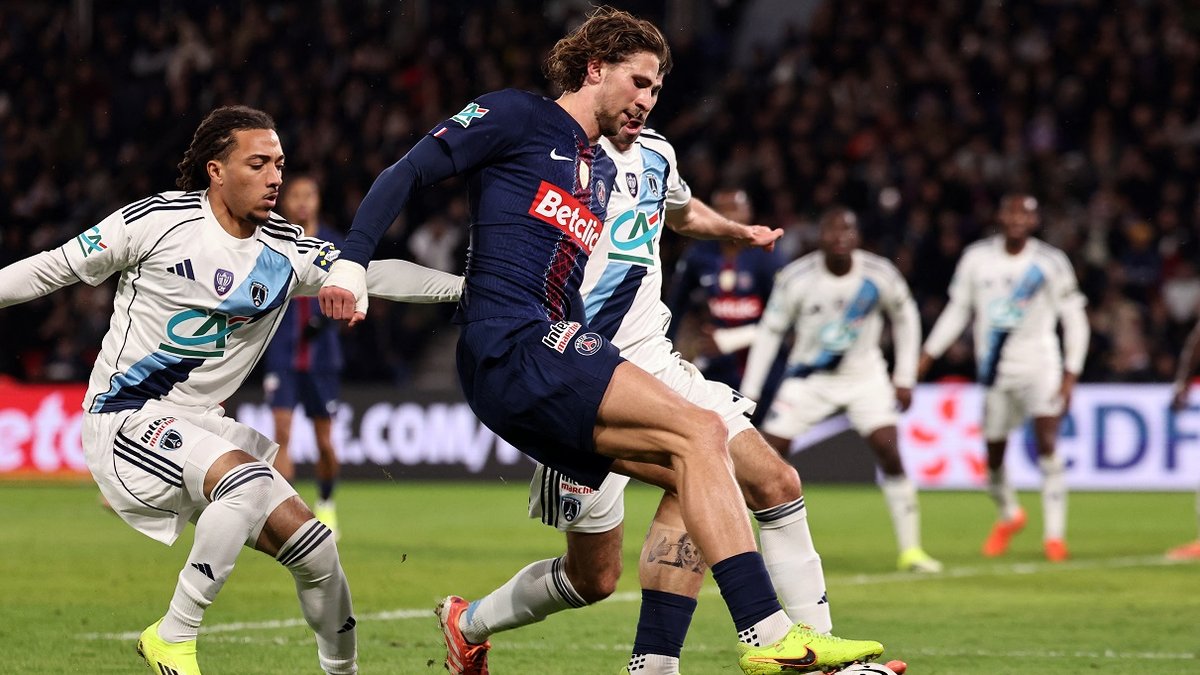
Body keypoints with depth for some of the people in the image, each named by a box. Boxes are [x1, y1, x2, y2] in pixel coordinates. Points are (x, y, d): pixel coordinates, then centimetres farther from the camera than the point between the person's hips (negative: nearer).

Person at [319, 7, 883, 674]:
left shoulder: (605, 171, 27)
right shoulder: (518, 117, 4)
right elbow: (408, 174, -1)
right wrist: (352, 263, -12)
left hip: (558, 347, 9)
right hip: (511, 344, -9)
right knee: (700, 432, -23)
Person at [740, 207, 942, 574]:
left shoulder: (880, 275, -15)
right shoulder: (796, 278, -17)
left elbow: (905, 319, 4)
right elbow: (770, 331, -5)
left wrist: (905, 379, 2)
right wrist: (748, 393, -6)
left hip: (864, 375, 0)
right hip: (808, 376, 0)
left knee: (890, 452, -15)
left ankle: (910, 549, -7)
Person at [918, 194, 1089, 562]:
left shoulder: (1051, 262, -7)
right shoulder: (977, 258, 1)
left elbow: (1074, 320, -2)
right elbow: (957, 310, 12)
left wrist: (1070, 375, -9)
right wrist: (927, 356, 6)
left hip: (1040, 365, -3)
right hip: (996, 370, 3)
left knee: (1047, 442, -19)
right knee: (993, 457, 7)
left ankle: (1054, 533, -14)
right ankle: (1009, 516, 37)